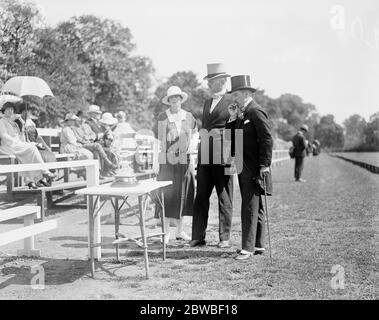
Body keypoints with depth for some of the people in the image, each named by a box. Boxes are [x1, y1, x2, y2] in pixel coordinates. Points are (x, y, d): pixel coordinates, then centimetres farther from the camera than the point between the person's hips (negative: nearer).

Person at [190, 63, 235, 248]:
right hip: (205, 156, 6)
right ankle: (198, 236, 9)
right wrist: (200, 154, 17)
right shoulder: (207, 103, 19)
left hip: (222, 156, -6)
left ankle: (225, 238, 11)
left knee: (225, 198, 3)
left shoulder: (233, 103, -3)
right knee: (201, 196, 4)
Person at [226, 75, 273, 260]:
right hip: (243, 168, 10)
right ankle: (258, 245, 22)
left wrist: (265, 165, -20)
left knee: (250, 208, -7)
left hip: (254, 169, -10)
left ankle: (248, 248, -3)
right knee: (254, 208, 14)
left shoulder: (256, 112, -12)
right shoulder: (242, 114, 17)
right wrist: (233, 119, 2)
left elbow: (267, 139, -18)